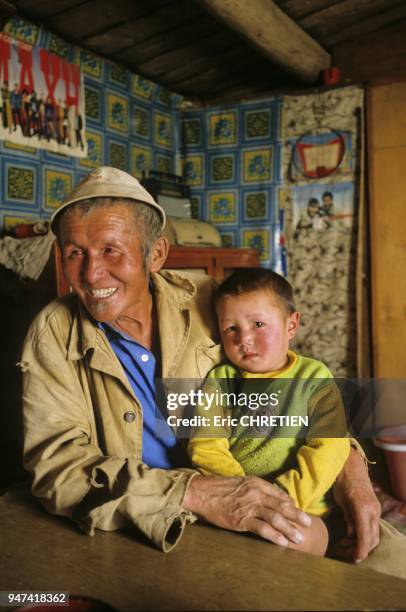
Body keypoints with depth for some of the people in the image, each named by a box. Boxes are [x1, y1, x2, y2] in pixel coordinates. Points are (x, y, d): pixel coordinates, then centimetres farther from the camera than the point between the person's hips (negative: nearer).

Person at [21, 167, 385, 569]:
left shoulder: (206, 302, -6)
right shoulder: (52, 336, -10)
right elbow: (54, 462, -18)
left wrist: (348, 463, -12)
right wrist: (194, 493, -30)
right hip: (126, 544, -1)